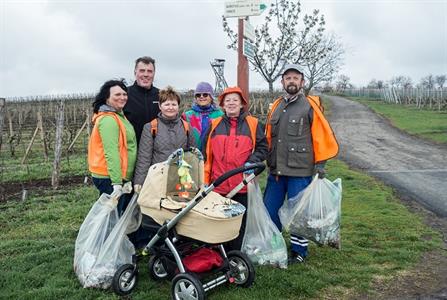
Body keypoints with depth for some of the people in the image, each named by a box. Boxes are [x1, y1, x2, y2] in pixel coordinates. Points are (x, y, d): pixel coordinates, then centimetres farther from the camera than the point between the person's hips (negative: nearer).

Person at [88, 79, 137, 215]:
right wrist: (116, 182, -26)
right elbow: (111, 152, -23)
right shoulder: (108, 119, -16)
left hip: (120, 178, 10)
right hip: (110, 179, -10)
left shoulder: (118, 116, 17)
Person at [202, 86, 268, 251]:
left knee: (239, 223, 8)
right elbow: (206, 153, 9)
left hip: (242, 185, -1)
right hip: (218, 185, 1)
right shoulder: (214, 125, 8)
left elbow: (262, 148, 7)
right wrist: (205, 180, 4)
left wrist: (252, 162, -11)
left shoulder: (253, 124, 5)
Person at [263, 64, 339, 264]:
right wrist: (267, 161, 16)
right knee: (270, 210, 11)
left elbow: (321, 136, -5)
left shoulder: (310, 105, -3)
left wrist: (320, 164, -8)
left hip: (300, 172, -5)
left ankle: (299, 251, 20)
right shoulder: (276, 106, 14)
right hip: (276, 170, 6)